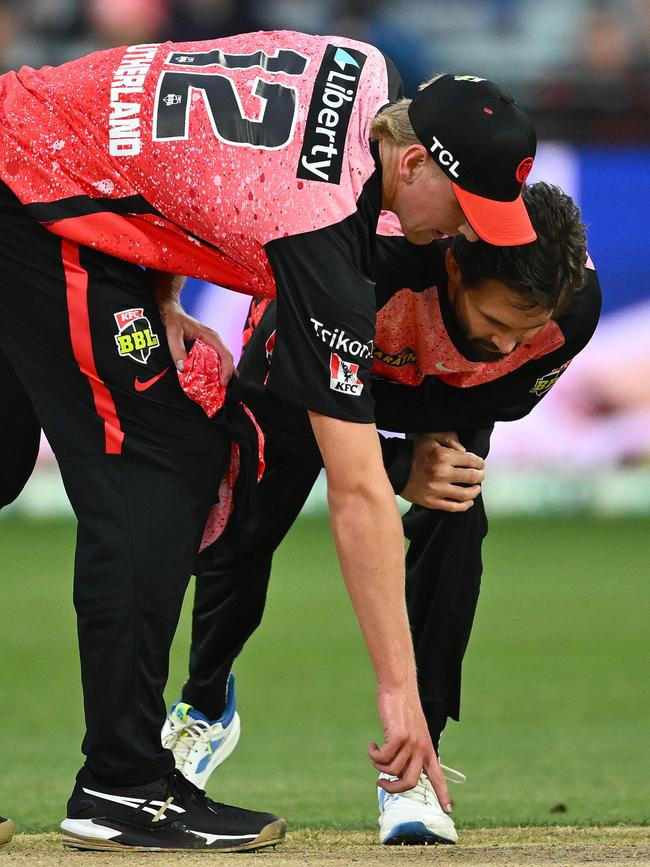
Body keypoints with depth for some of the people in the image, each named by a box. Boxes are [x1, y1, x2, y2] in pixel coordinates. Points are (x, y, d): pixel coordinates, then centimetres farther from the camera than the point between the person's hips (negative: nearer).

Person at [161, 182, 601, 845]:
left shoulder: (576, 302, -37)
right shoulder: (374, 260, -48)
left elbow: (504, 398, -15)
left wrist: (442, 437, -34)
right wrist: (399, 471, -39)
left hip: (447, 398, 2)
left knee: (453, 523, -23)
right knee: (239, 528, 4)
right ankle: (206, 705, 36)